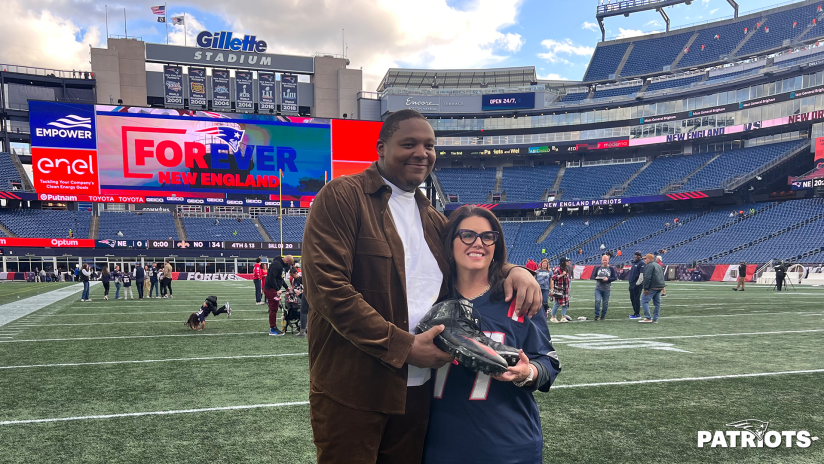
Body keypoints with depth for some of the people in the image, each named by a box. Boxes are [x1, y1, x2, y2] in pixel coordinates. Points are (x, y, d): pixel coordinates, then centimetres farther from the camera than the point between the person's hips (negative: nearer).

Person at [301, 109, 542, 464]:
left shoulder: (433, 219, 13)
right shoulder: (342, 197, -9)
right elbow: (327, 286, -18)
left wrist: (513, 271, -3)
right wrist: (404, 347, -18)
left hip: (417, 391, 6)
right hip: (352, 389, -6)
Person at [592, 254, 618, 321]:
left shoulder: (611, 268, 3)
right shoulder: (598, 267, 8)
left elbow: (615, 277, 1)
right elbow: (593, 275, 12)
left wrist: (608, 279, -15)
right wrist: (596, 278, -10)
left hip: (606, 289, 0)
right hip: (598, 288, 0)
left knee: (605, 303, 5)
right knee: (597, 301, -14)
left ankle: (602, 316, 19)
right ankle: (597, 316, -6)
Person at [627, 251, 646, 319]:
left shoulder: (642, 263, -10)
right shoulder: (634, 262, 18)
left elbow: (642, 274, -18)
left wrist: (638, 282, -21)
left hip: (637, 284, -9)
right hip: (632, 283, 9)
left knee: (636, 299, -6)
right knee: (632, 298, 14)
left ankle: (637, 314, -1)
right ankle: (635, 312, 24)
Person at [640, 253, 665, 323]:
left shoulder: (649, 266, -10)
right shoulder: (659, 265, 22)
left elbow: (647, 278, -19)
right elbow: (662, 276, 25)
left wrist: (645, 288, -19)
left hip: (652, 287, -10)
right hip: (660, 286, 10)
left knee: (644, 301, -7)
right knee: (657, 303, 11)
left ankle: (648, 318, -12)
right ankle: (655, 319, 14)